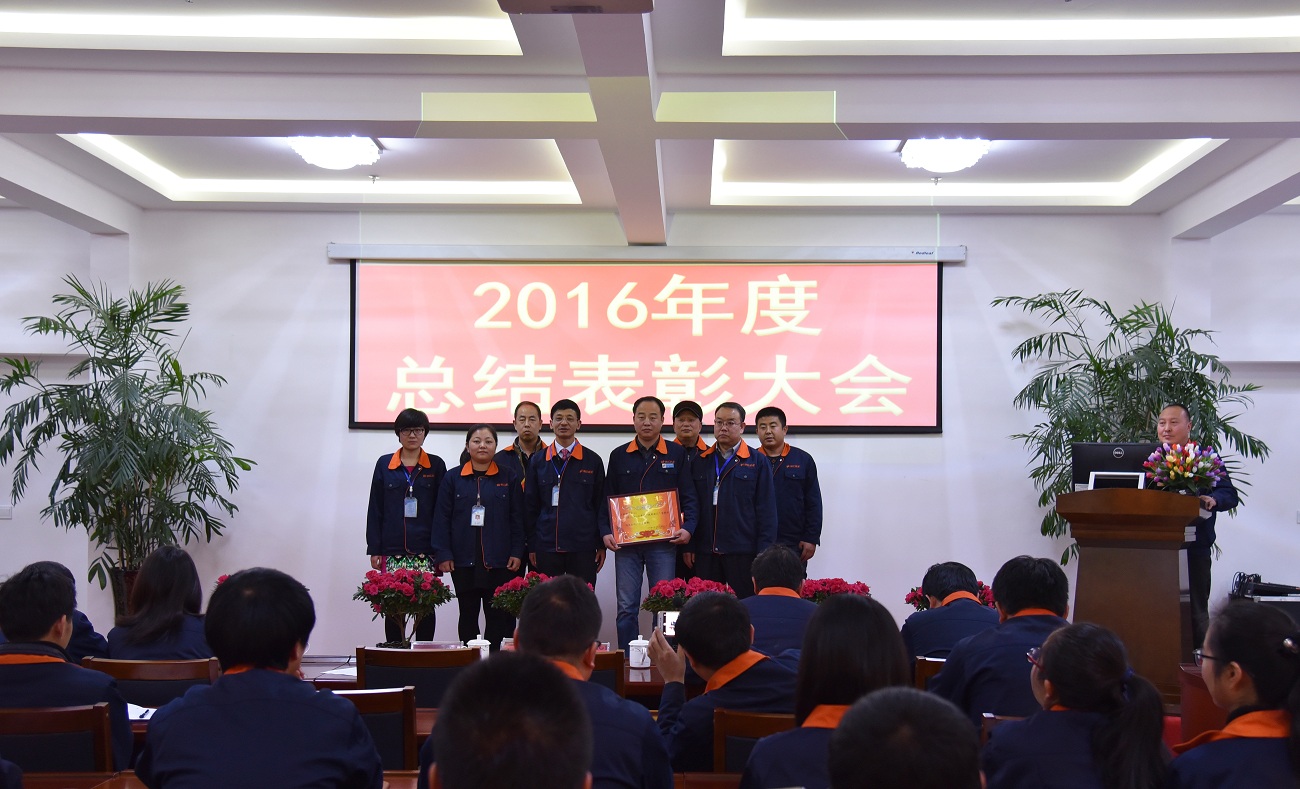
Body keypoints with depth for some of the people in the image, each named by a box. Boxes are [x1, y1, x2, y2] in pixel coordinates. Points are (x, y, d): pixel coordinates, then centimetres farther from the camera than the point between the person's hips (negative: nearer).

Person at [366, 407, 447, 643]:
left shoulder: (436, 465, 6)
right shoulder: (384, 464, 8)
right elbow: (375, 509, 8)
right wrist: (374, 549, 2)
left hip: (425, 550, -1)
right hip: (392, 550, 1)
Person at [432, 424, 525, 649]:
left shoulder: (509, 477, 6)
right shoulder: (453, 479, 6)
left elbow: (517, 518, 5)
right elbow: (442, 518, 3)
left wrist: (517, 552, -2)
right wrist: (442, 554, -4)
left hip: (499, 560, -1)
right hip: (464, 560, 1)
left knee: (498, 616, -1)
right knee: (468, 615, 8)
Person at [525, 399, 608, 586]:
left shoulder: (593, 461, 7)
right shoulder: (537, 461, 9)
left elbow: (602, 505, 7)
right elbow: (530, 506, 9)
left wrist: (602, 544, 1)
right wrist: (531, 545, 4)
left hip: (583, 548, -1)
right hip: (546, 547, 1)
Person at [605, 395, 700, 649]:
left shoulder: (676, 454, 6)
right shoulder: (619, 456, 9)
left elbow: (689, 497, 5)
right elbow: (608, 498, 8)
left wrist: (688, 528, -10)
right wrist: (606, 532, -5)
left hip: (664, 541, -1)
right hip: (625, 541, 1)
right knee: (626, 607, 3)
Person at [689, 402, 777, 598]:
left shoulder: (757, 462, 3)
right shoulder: (700, 461, 13)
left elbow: (766, 510, 0)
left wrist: (763, 553, -7)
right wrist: (688, 545, 6)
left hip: (742, 552, -3)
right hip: (705, 551, 3)